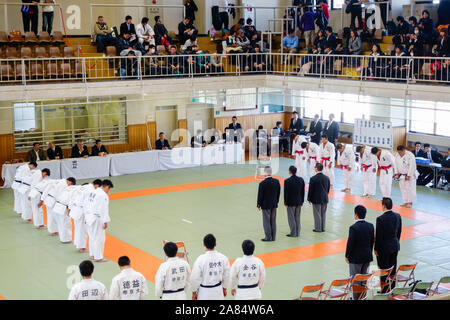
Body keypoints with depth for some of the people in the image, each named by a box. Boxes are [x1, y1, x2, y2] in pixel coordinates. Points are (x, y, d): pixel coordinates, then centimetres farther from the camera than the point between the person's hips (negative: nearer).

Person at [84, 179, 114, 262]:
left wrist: (87, 216, 22)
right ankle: (98, 257, 8)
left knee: (92, 237, 19)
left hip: (89, 217, 9)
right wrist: (105, 222, -15)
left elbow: (85, 205, 14)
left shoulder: (92, 192, 9)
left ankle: (93, 255, 30)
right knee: (99, 238, 1)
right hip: (97, 219, -9)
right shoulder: (103, 195, -18)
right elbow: (103, 209, -20)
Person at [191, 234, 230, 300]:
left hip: (205, 292, -3)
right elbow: (226, 275, 3)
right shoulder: (223, 258, -9)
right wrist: (224, 288, 18)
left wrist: (194, 292, 2)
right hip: (218, 291, 3)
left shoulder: (200, 259, -19)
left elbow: (195, 278, -12)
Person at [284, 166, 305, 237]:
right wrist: (302, 201, 14)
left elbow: (286, 193, -13)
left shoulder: (287, 181, -17)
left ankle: (293, 233, 8)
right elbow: (303, 191, 5)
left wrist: (286, 203, -4)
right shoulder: (301, 180, -1)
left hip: (291, 202, -5)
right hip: (299, 202, 5)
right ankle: (297, 232, 21)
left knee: (291, 218, 5)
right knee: (297, 218, 15)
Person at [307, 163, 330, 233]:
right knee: (323, 213, 15)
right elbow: (328, 189, 7)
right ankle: (323, 228, 23)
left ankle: (318, 228, 12)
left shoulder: (313, 179, -17)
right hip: (325, 199, 5)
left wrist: (309, 199, 2)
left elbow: (310, 190, -10)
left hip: (316, 199, -5)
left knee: (317, 214, 6)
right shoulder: (327, 178, -2)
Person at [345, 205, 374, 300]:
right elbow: (372, 241, 6)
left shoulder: (353, 228, -20)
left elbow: (350, 243, -17)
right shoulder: (370, 226, -2)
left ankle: (356, 298, 11)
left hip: (356, 258, -6)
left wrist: (347, 256, -4)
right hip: (367, 256, 6)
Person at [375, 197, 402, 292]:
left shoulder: (380, 219, -23)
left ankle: (385, 292, 13)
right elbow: (399, 232, 7)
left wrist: (376, 249, -7)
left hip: (384, 248, -6)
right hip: (395, 247, 6)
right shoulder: (397, 216, -3)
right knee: (393, 270, 16)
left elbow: (379, 236, -18)